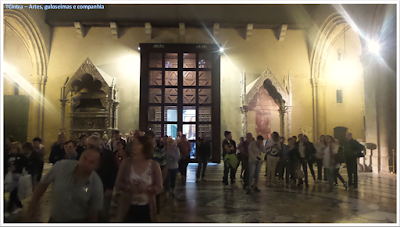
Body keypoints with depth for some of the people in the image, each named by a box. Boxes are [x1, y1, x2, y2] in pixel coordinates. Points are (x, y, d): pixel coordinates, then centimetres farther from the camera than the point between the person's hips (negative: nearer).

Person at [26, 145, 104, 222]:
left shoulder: (97, 185, -22)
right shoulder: (61, 166, -19)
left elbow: (93, 212, -10)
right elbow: (43, 184, -5)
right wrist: (32, 206, -4)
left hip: (77, 220, -2)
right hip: (54, 218, 3)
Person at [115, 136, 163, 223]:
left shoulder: (154, 165, -7)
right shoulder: (126, 162, -4)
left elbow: (159, 188, -4)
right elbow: (118, 184, -2)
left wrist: (147, 188, -23)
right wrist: (129, 187, -22)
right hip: (128, 208, 1)